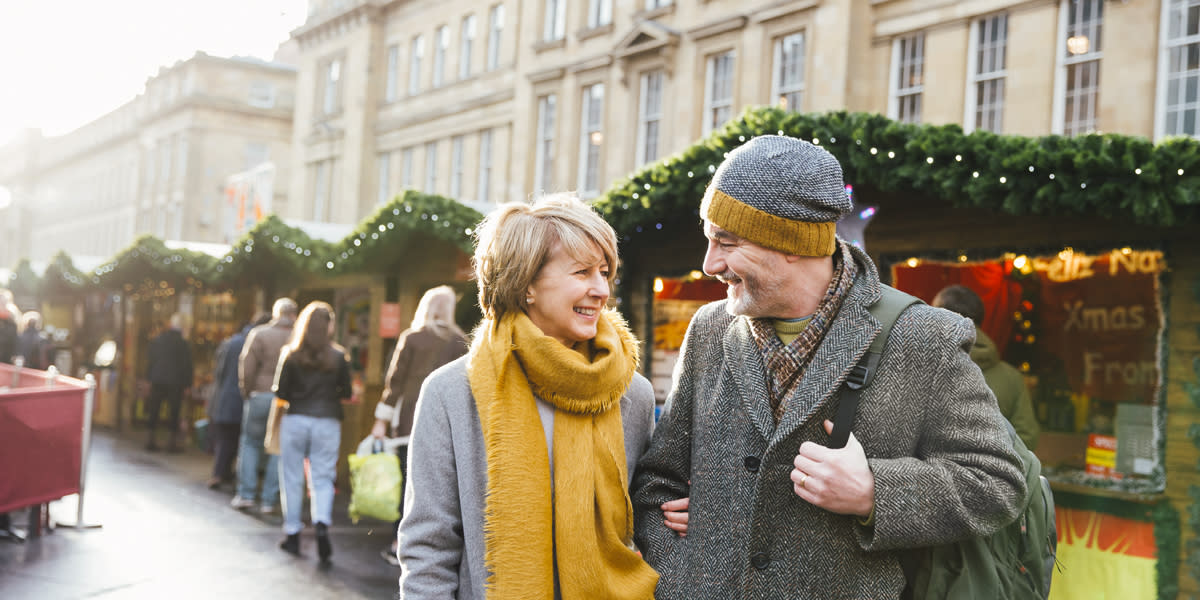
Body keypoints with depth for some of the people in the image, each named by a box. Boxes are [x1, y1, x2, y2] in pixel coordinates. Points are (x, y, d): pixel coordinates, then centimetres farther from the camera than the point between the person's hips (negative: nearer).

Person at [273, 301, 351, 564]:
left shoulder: (291, 354, -2)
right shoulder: (339, 356, -3)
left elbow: (280, 391, -2)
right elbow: (346, 393, 2)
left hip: (295, 421, 0)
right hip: (327, 422, 0)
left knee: (292, 478, 10)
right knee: (323, 478, 6)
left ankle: (292, 534, 15)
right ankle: (322, 524, -15)